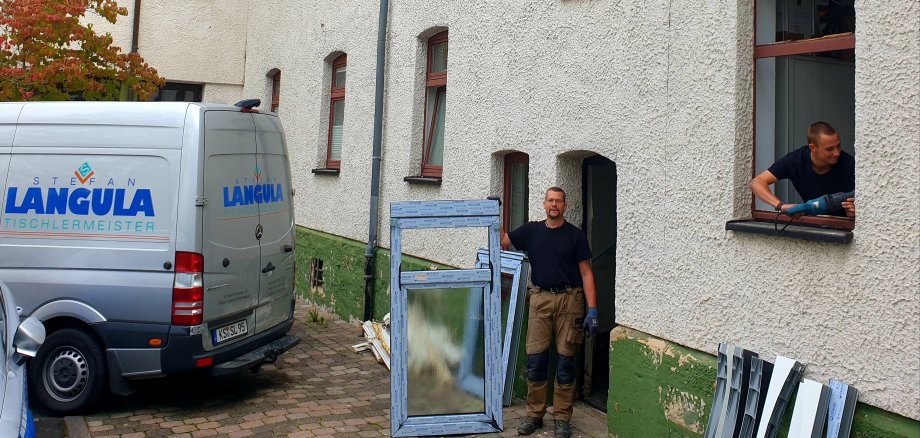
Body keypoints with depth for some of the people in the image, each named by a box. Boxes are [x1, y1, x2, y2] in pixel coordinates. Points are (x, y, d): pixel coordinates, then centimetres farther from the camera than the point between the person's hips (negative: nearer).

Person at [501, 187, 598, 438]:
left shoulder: (575, 236, 2)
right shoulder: (532, 231, 9)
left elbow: (586, 273, 0)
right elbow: (501, 241, 15)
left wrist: (592, 310, -8)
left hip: (569, 300, -2)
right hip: (540, 299, 2)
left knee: (565, 362, 2)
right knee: (535, 361, 1)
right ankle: (534, 415, 14)